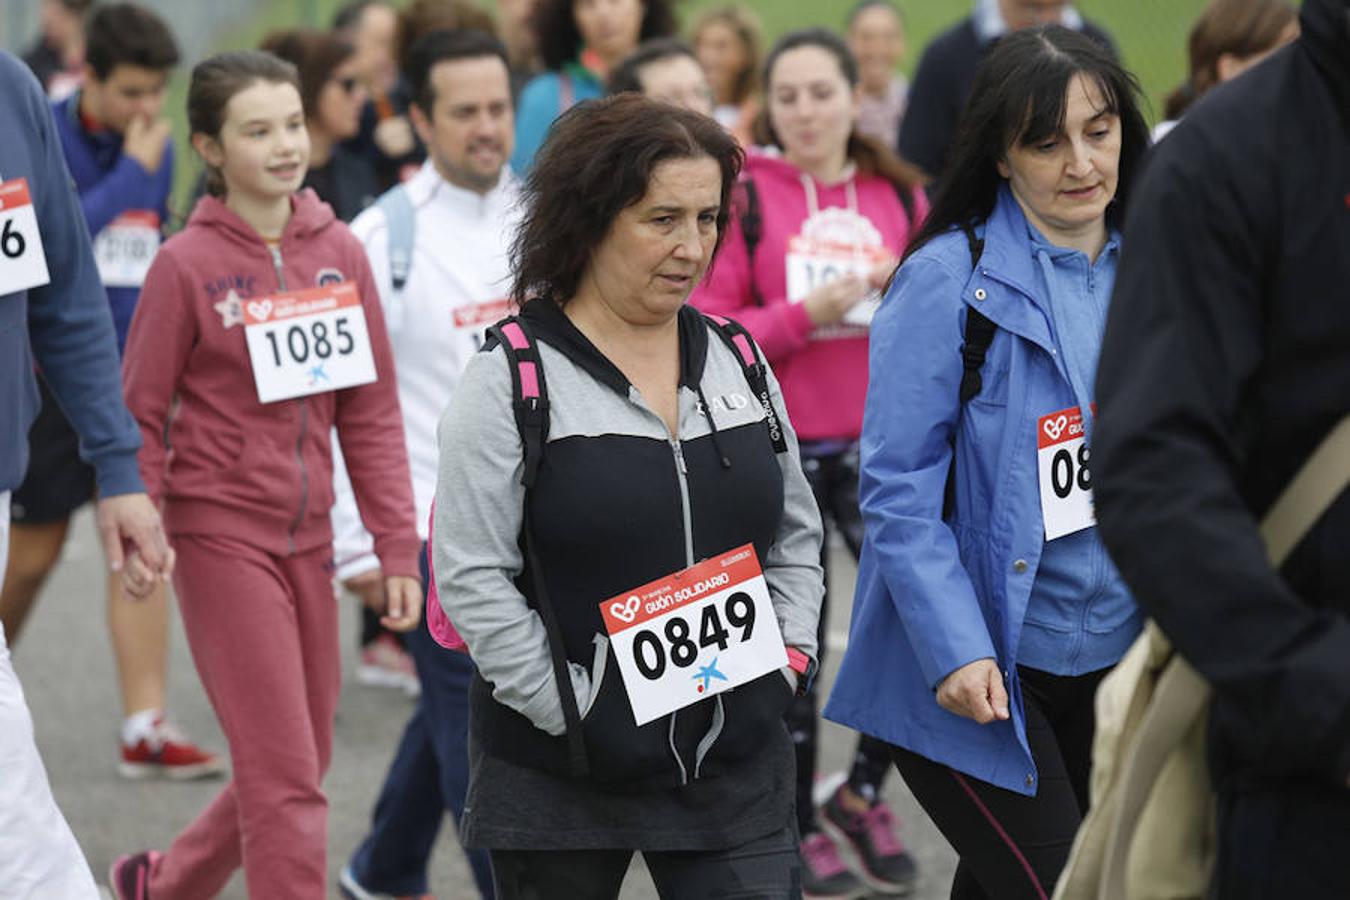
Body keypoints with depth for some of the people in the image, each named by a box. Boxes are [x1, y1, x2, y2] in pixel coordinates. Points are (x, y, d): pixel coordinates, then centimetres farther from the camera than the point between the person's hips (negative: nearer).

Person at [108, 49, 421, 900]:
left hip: (308, 536, 5)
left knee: (300, 766, 13)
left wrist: (396, 546, 3)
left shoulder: (340, 252, 4)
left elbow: (372, 411, 7)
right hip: (221, 533, -5)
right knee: (284, 777, -8)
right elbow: (140, 414, -4)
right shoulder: (187, 265, -8)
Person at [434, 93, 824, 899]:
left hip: (739, 770, 4)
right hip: (558, 779, -3)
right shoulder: (513, 378, -8)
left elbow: (798, 535, 17)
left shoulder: (737, 361, 9)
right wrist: (574, 712, -14)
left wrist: (785, 661, 3)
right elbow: (470, 578, -12)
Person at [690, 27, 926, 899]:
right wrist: (805, 314, -20)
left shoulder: (902, 195, 4)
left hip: (880, 439, 2)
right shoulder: (742, 198, -5)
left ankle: (863, 792, 12)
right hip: (777, 450, -2)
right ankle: (802, 826, 26)